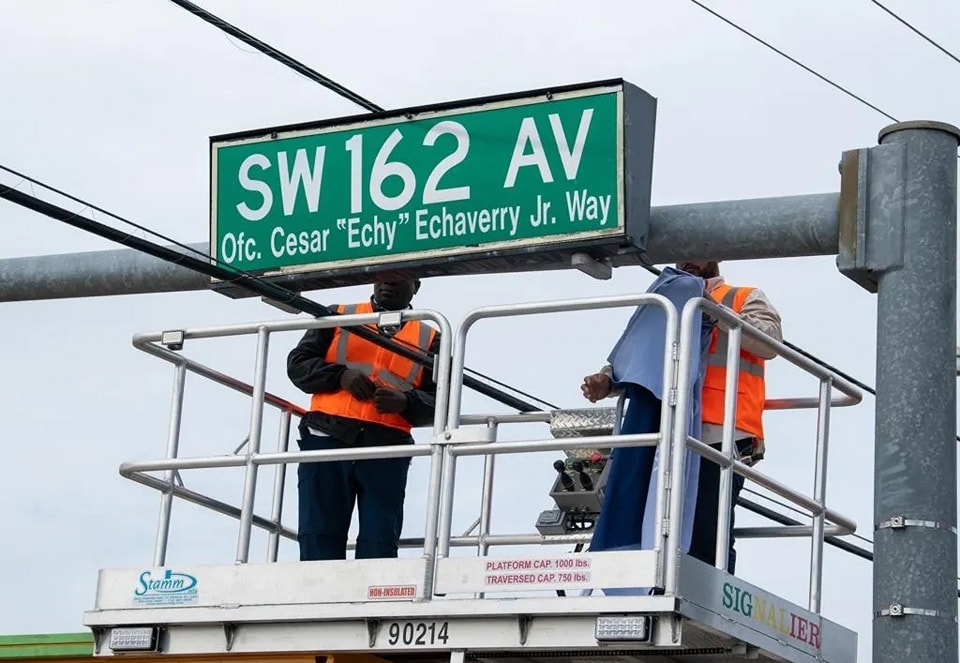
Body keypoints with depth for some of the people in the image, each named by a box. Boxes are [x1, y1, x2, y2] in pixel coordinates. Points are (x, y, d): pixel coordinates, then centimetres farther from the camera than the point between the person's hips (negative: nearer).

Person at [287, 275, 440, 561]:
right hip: (327, 439, 0)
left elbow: (438, 403, 10)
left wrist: (405, 402, -11)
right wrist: (340, 376, -7)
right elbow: (298, 363, 11)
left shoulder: (429, 338, 16)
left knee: (380, 543, -6)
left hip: (386, 450, 0)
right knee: (320, 537, -6)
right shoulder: (338, 317, 17)